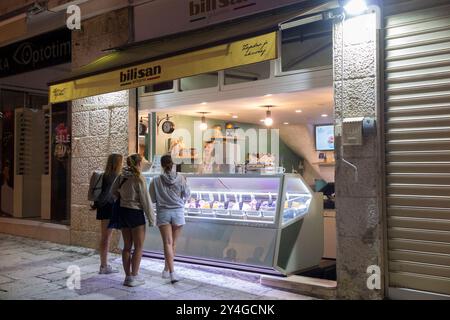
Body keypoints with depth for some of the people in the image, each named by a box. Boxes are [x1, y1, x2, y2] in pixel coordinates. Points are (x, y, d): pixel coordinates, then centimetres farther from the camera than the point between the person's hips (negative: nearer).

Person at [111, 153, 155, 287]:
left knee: (127, 246, 13)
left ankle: (128, 276, 18)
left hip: (122, 212, 7)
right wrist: (151, 218, -7)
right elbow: (145, 200, -14)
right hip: (136, 213, -7)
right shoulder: (139, 179, -17)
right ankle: (134, 277, 6)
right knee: (138, 247, 5)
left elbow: (114, 192, 13)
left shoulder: (121, 177, 2)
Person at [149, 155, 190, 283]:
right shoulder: (180, 178, -7)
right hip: (178, 212, 1)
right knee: (173, 243, 14)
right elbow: (187, 195, 2)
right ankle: (167, 270, 26)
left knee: (168, 243, -3)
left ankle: (172, 272, -15)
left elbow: (152, 199, -2)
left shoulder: (156, 181, -8)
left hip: (163, 213, -1)